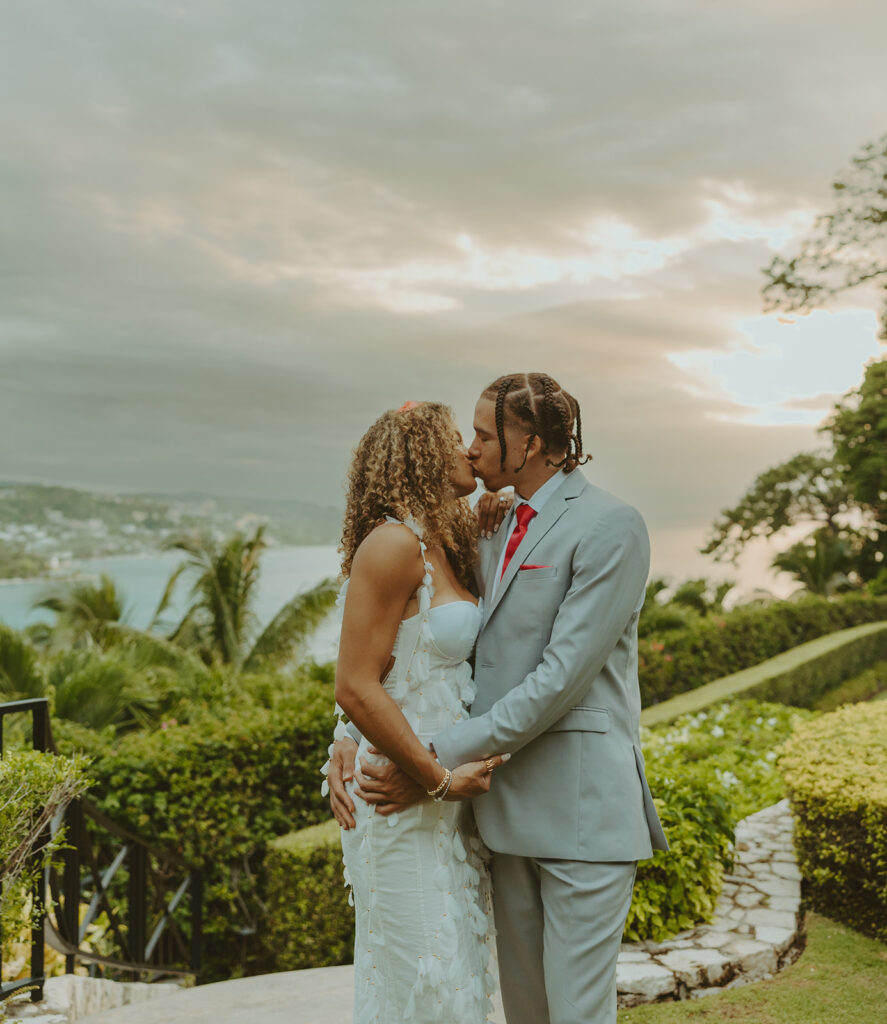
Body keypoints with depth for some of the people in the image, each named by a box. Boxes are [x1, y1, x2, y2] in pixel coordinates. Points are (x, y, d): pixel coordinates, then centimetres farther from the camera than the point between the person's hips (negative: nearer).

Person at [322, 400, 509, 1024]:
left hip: (449, 793, 9)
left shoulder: (447, 548, 11)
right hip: (405, 793, -9)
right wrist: (439, 780, -14)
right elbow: (355, 688, -20)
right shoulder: (392, 544, -17)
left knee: (458, 967, 17)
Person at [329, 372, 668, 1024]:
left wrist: (436, 763, -18)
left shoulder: (611, 527, -11)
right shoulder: (495, 531, 14)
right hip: (508, 807, 7)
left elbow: (563, 676, -18)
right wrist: (350, 740, -1)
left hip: (583, 806, -7)